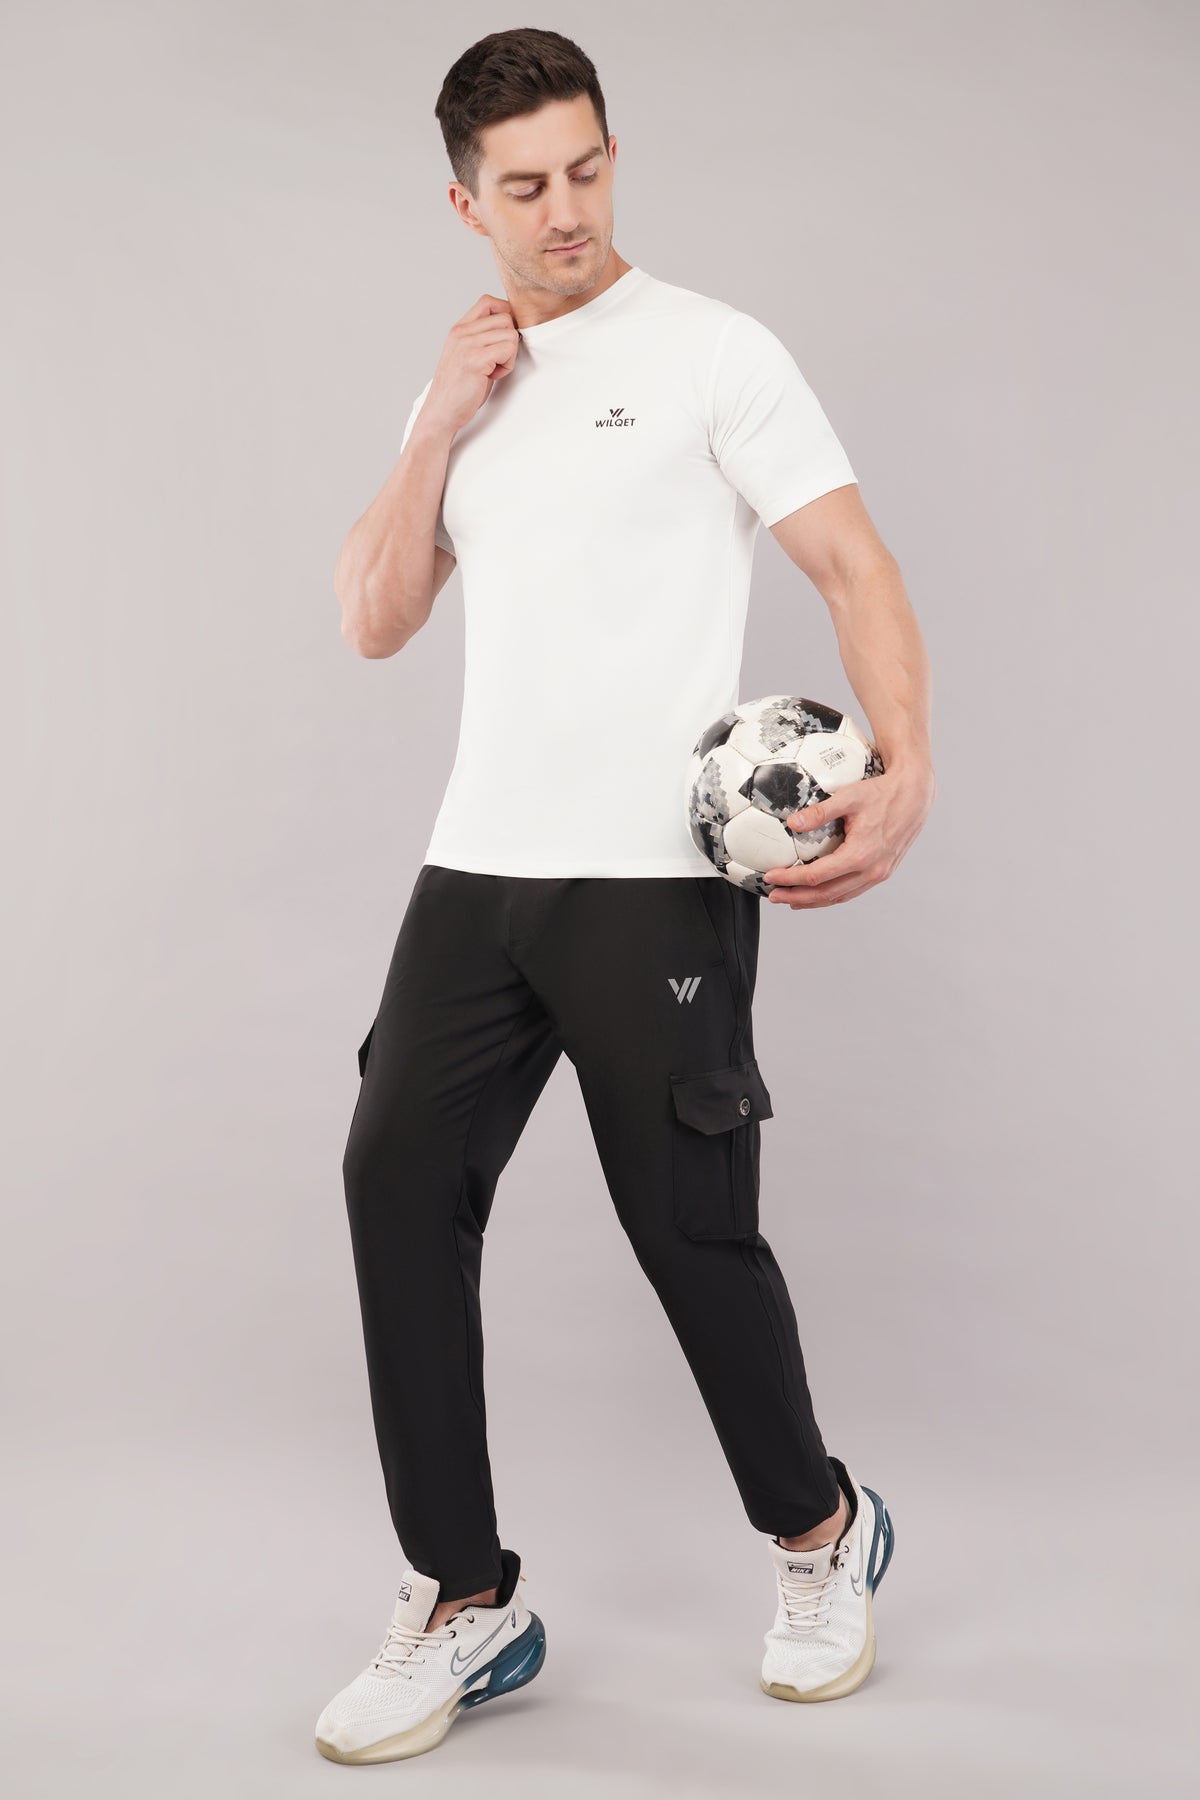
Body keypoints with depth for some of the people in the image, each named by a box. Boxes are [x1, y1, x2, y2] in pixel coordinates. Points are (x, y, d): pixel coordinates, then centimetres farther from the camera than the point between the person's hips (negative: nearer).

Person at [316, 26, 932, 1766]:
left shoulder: (712, 352, 0)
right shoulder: (464, 387, 18)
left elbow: (857, 566, -7)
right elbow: (375, 622, 11)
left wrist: (907, 772, -23)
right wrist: (439, 425, 1)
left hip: (657, 879, -6)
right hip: (478, 866, 6)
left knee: (689, 1227, -1)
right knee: (401, 1181, -1)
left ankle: (823, 1537, 27)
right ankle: (466, 1607, 12)